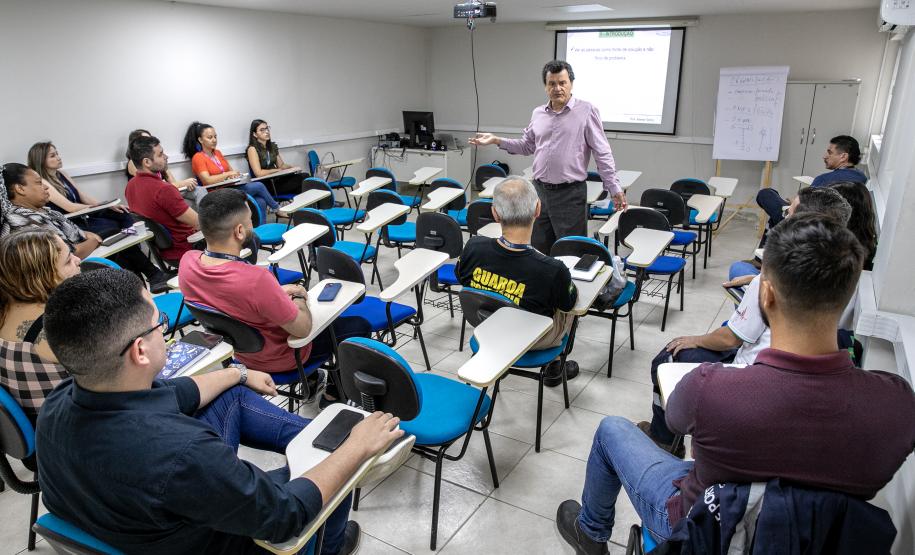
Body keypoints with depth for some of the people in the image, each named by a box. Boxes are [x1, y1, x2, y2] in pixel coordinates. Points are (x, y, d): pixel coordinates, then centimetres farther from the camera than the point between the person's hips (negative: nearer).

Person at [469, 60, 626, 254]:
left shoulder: (586, 111, -6)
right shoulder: (538, 113, 10)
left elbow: (602, 154, -6)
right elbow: (527, 146, 21)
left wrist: (615, 189, -9)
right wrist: (496, 140, 11)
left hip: (570, 193, -5)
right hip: (540, 190, 5)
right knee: (540, 250, 13)